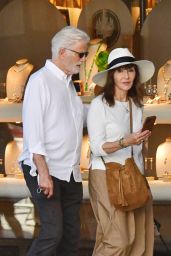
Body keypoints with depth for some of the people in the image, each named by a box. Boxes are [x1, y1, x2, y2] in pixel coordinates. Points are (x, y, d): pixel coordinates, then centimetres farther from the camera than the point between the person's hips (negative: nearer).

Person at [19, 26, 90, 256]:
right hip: (45, 170, -8)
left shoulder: (68, 84, 18)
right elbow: (33, 130, -13)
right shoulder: (40, 80, -6)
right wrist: (43, 173, -18)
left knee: (71, 235, 5)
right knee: (53, 232, -16)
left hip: (70, 173, 8)